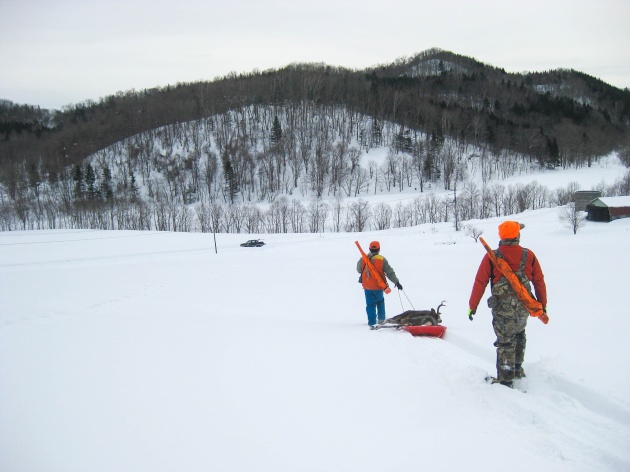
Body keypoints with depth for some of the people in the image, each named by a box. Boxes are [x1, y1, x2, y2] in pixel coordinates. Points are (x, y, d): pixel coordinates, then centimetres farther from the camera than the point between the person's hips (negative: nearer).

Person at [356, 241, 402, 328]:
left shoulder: (363, 259, -3)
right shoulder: (382, 260, -10)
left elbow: (359, 270, 13)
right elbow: (390, 272, -9)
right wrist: (397, 282, -4)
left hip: (367, 287, 1)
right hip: (378, 286, -1)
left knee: (370, 304, 6)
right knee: (380, 302, 22)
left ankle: (372, 323, 1)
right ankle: (381, 319, 30)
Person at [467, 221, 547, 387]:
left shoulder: (492, 257, -10)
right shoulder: (529, 255, -2)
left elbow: (480, 282, -8)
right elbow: (539, 281, 4)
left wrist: (472, 305, 1)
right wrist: (542, 305, 17)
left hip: (502, 307, -3)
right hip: (523, 307, 3)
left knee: (505, 342, 4)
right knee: (519, 336, 26)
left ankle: (505, 380, 5)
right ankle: (517, 369, 37)